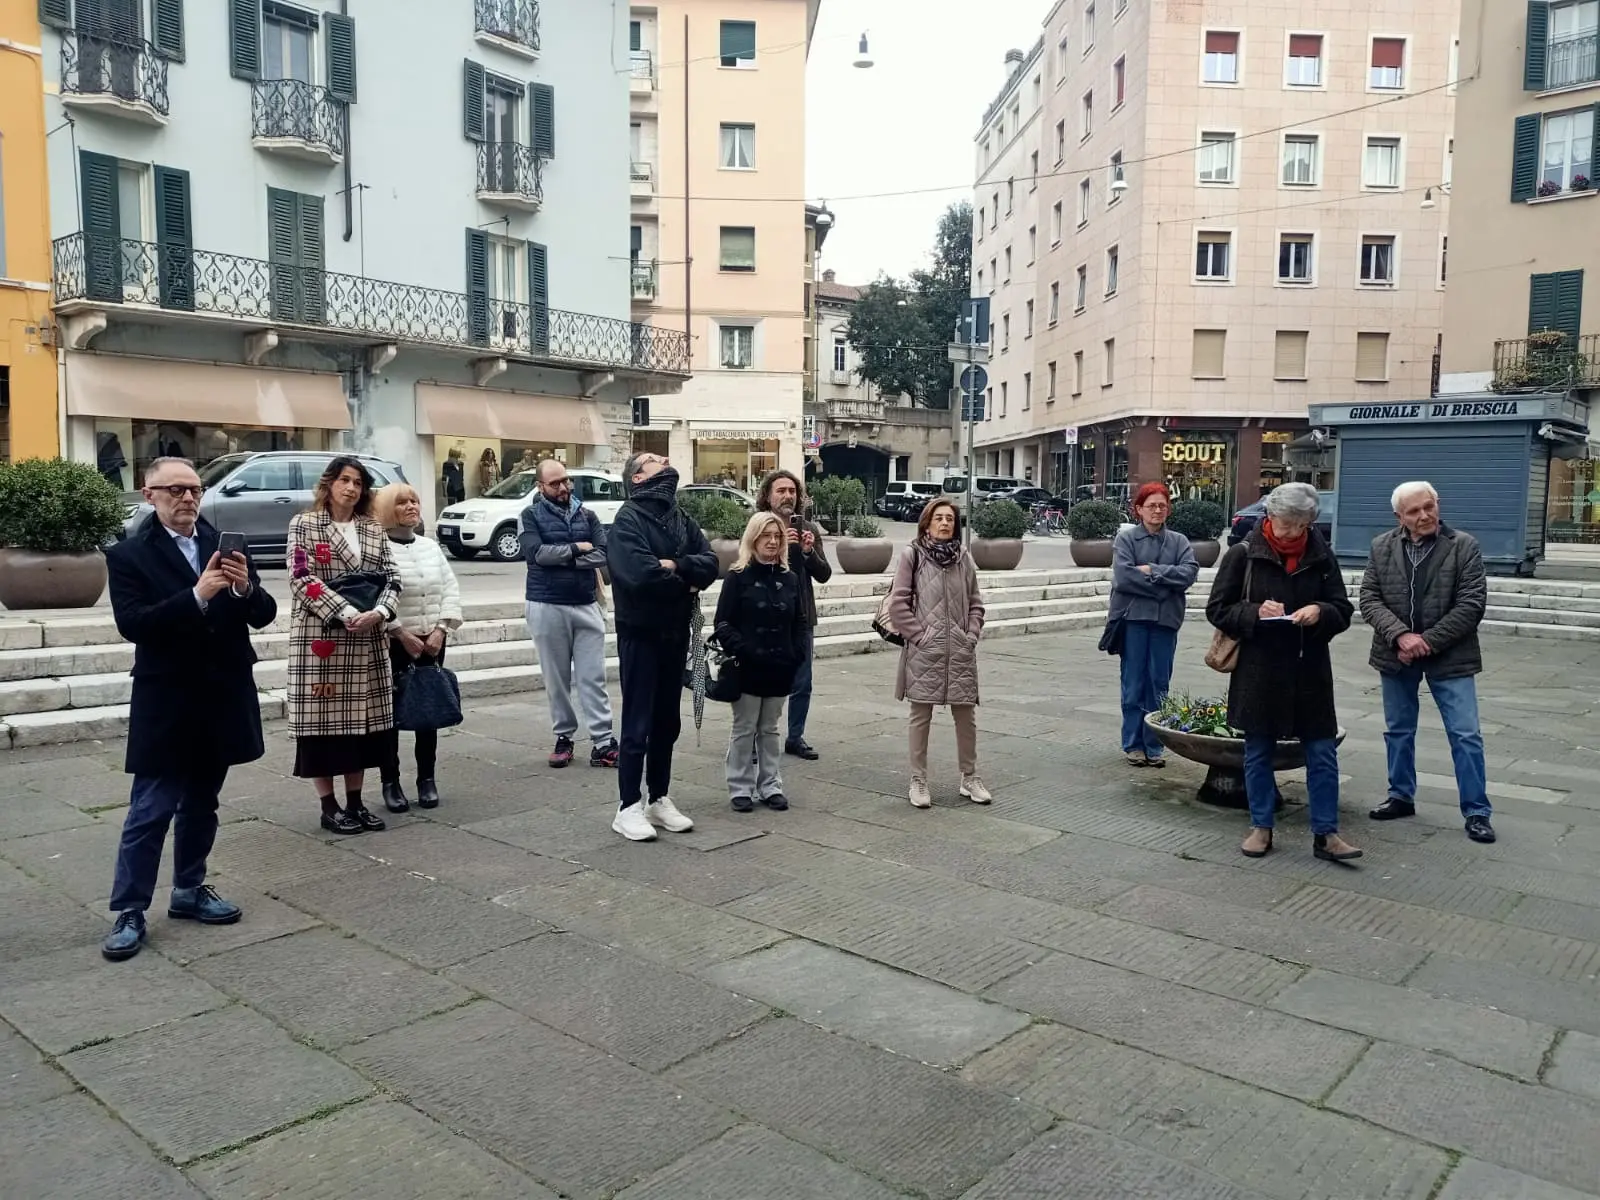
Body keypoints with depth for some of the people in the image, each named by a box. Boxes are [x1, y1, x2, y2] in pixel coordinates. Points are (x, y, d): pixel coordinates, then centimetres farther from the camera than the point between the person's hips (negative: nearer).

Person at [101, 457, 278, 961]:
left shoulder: (225, 545, 5)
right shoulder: (129, 555, -6)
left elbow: (264, 615, 1)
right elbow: (131, 623, -18)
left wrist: (245, 587, -20)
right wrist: (197, 595, -29)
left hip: (222, 699, 4)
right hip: (167, 704, -4)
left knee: (201, 805, 16)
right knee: (150, 811, 1)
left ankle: (189, 891, 31)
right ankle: (129, 912, 11)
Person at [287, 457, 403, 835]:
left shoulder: (375, 530, 12)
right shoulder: (304, 525, -1)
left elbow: (391, 578, 6)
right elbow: (302, 579, -11)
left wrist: (378, 612, -13)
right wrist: (347, 613, -19)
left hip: (368, 641, 4)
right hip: (320, 637, -4)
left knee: (361, 719, 8)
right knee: (322, 718, -1)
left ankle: (355, 803, 18)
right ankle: (329, 807, 9)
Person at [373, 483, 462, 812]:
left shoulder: (430, 545, 11)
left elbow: (451, 589, 7)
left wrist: (441, 629, -5)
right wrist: (401, 633, -16)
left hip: (432, 642, 5)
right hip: (393, 643, -5)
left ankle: (427, 779, 19)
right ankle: (390, 782, 12)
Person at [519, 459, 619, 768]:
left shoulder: (586, 515, 8)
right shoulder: (531, 515, 1)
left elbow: (603, 555, -3)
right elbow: (535, 553, -14)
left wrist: (560, 557, -11)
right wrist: (577, 548, -9)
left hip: (586, 605, 2)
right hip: (547, 606, -2)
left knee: (593, 677, 0)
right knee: (556, 678, 7)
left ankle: (603, 742, 1)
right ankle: (564, 737, 20)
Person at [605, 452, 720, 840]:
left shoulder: (679, 517, 10)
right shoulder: (628, 518, -12)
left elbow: (710, 564, -1)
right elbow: (638, 573, -26)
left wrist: (672, 565, -18)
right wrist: (685, 578, -10)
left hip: (676, 632, 7)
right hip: (641, 633, -7)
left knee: (667, 722, 13)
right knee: (638, 724, -1)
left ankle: (659, 799, 25)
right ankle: (628, 807, 8)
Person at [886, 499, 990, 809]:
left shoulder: (963, 556, 7)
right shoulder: (912, 555, -3)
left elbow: (975, 602, 12)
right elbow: (898, 603, -6)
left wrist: (972, 635, 1)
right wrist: (920, 635, -9)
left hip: (961, 652, 3)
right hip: (924, 651, -3)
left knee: (966, 715, 9)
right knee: (921, 716, 6)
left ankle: (969, 777, 24)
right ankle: (918, 781, 17)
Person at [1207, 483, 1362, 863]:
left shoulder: (1321, 556, 3)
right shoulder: (1244, 555, -5)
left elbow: (1343, 611, 8)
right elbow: (1217, 609, -2)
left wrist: (1320, 612, -14)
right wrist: (1255, 612, -19)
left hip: (1310, 672, 2)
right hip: (1258, 671, -2)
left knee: (1323, 753, 4)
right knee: (1258, 752, 9)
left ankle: (1325, 833, 15)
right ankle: (1261, 827, 23)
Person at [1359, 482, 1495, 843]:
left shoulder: (1464, 546, -7)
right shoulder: (1382, 547, 1)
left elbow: (1472, 604, -11)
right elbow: (1369, 598, -2)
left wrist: (1427, 641, -17)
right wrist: (1400, 636, -17)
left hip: (1449, 658, -3)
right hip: (1396, 655, 3)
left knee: (1466, 735, -1)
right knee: (1398, 731, 14)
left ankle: (1477, 812, 9)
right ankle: (1401, 797, 29)